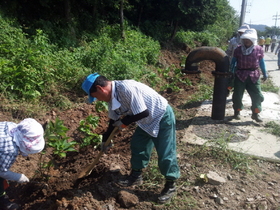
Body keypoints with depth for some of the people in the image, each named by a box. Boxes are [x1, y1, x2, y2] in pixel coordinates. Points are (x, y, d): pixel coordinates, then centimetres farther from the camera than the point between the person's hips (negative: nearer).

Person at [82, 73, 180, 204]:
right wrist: (105, 140, 20)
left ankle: (170, 186, 19)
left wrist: (124, 122, -15)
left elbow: (143, 113, -30)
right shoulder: (112, 96, -3)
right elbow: (113, 120, 11)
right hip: (147, 121, 9)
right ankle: (136, 176, 35)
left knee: (165, 154, -1)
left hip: (163, 118, -9)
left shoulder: (126, 88, -33)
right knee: (136, 145, 16)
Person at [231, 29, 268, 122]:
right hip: (240, 75, 0)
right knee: (238, 94, 4)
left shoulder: (259, 49, 0)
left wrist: (265, 73, 11)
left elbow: (261, 62, 9)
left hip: (254, 76, 0)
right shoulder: (238, 50, 1)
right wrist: (231, 73, 6)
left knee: (257, 95, 1)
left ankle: (255, 113, 15)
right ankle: (237, 111, 22)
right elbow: (233, 62, 8)